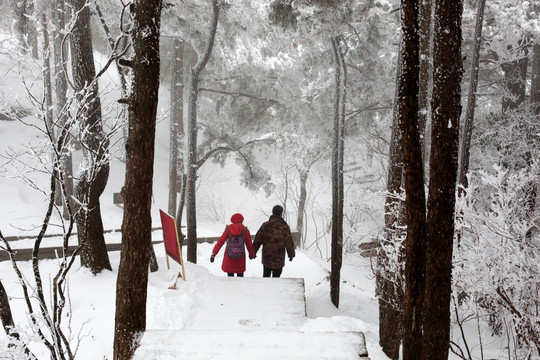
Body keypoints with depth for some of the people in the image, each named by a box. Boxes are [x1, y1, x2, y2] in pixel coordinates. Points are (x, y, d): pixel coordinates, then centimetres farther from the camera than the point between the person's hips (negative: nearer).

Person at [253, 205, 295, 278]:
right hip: (279, 260, -2)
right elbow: (289, 242, -5)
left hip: (266, 258, 3)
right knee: (276, 276, 7)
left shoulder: (265, 225, -3)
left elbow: (257, 240, 0)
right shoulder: (284, 227, -10)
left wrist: (253, 252, 10)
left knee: (266, 276, 17)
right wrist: (291, 254, 9)